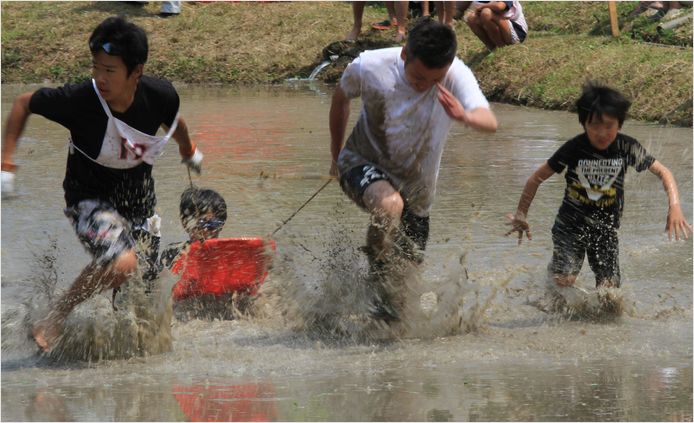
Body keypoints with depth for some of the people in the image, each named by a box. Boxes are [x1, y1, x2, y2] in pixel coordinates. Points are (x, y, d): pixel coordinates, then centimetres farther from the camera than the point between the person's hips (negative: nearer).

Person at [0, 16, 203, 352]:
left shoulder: (160, 96, -19)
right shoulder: (78, 99, -29)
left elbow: (174, 122, 7)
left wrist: (189, 152, 28)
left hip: (138, 195, 5)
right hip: (90, 195, -5)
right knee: (121, 263, -30)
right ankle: (53, 321, -11)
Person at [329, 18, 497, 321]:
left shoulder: (457, 76, -25)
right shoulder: (370, 67, -24)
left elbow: (490, 123, -43)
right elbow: (341, 98, 0)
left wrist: (465, 116, -66)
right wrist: (336, 154, 10)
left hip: (415, 187, 3)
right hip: (364, 163, -3)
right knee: (389, 205, -36)